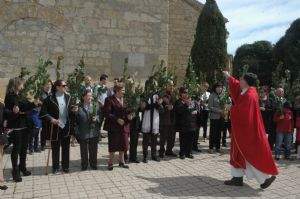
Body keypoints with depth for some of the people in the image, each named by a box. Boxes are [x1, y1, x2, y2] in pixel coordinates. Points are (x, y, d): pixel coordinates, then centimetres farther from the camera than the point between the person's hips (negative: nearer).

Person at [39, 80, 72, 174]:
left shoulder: (68, 97, 4)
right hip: (55, 127, -3)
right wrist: (51, 119, -20)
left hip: (66, 126, 3)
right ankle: (55, 167, 25)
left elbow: (71, 110, 11)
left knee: (66, 148, 11)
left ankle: (65, 166, 25)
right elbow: (43, 112, -9)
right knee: (55, 148, 10)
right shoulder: (50, 98, -7)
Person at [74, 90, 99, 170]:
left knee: (93, 150, 12)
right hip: (83, 133, -1)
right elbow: (75, 119, 0)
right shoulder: (79, 106, -3)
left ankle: (93, 164, 28)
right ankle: (84, 165, 26)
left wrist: (96, 119, -16)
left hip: (93, 132, 1)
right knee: (84, 151, 11)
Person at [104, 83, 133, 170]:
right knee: (113, 145, 3)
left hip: (124, 126, 6)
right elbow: (107, 113, -14)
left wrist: (129, 116, -6)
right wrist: (117, 119, -20)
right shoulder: (110, 100, -9)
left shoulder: (125, 100, 10)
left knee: (123, 144, 13)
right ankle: (111, 163, 18)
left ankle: (121, 161, 28)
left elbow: (128, 111, 16)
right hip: (113, 127, -5)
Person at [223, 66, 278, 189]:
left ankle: (268, 176, 16)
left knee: (254, 155, 1)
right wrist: (228, 76, 28)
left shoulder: (249, 96, -22)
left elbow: (242, 113, -27)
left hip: (248, 131, -10)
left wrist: (231, 109, -11)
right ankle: (237, 178, 21)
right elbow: (236, 85, 25)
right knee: (238, 153, 14)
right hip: (243, 130, 10)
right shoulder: (245, 92, 6)